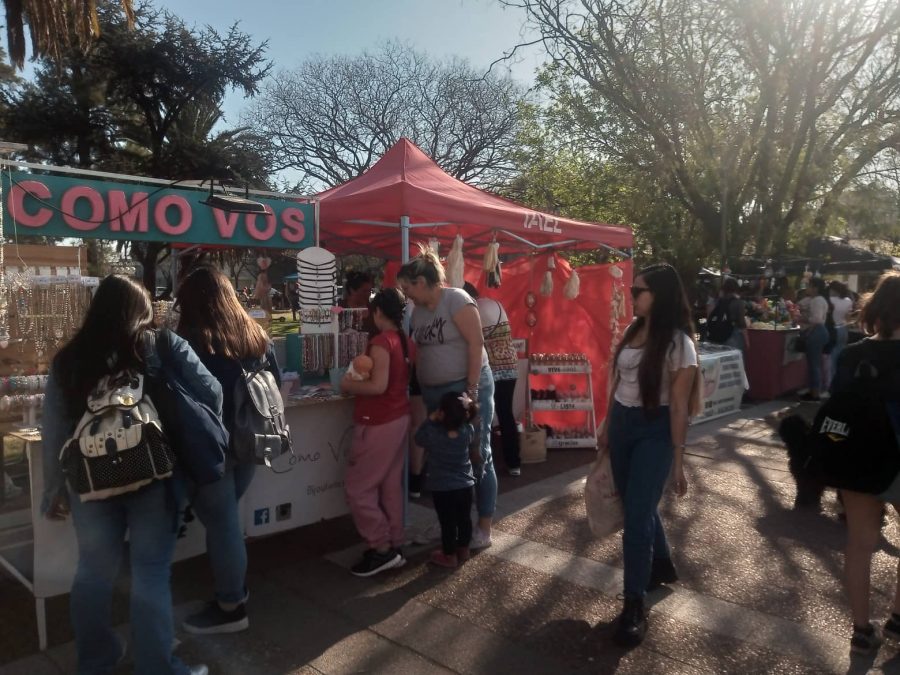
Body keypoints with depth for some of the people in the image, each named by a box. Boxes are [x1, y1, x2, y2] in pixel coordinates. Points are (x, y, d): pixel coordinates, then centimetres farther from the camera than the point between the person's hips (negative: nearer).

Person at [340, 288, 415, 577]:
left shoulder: (380, 342, -19)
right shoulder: (407, 343, 6)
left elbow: (378, 386, -26)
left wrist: (349, 384, -11)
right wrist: (360, 378, 17)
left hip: (378, 424, -9)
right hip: (400, 419, 9)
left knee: (357, 487, 2)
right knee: (391, 485, 15)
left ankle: (381, 549, 6)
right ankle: (395, 546, 21)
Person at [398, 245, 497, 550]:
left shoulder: (456, 299, -11)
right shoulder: (418, 311, 11)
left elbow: (476, 343, -16)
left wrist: (472, 389, -19)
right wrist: (421, 387, 8)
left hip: (466, 386, -7)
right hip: (434, 392, 7)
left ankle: (484, 527, 13)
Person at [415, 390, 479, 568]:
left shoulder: (432, 434, -21)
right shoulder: (469, 431, -11)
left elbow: (418, 437, 2)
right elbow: (476, 457, 4)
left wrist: (430, 419, -1)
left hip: (441, 488, -3)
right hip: (465, 486, 4)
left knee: (447, 522, 10)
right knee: (464, 519, 19)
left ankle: (449, 556, 22)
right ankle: (463, 550, 34)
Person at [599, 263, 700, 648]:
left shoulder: (677, 342, -16)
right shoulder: (633, 330, 4)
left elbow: (679, 406, -16)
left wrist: (678, 460, -14)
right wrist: (606, 426, 16)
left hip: (654, 431, -7)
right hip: (622, 423, 7)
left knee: (637, 513, -5)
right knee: (636, 504, 18)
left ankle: (634, 604, 8)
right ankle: (661, 566, 43)